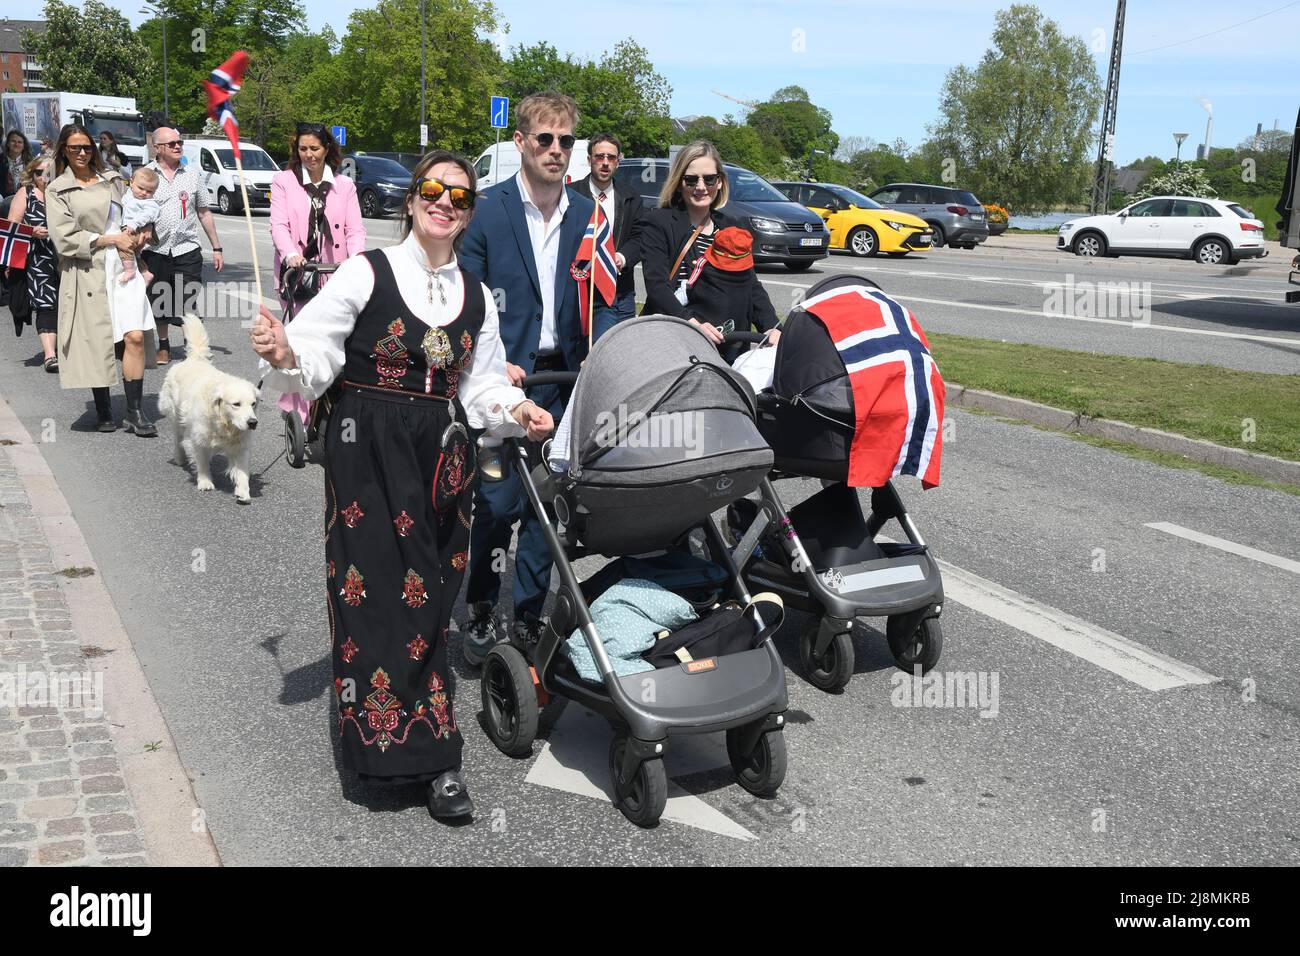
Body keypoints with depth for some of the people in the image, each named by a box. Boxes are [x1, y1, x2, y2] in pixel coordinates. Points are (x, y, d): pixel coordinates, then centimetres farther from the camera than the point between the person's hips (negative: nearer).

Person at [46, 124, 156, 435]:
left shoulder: (112, 181, 15)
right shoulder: (57, 190, 4)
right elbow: (64, 239, -4)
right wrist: (110, 239, -10)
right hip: (87, 272, -2)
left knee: (135, 337, -10)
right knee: (97, 342, 1)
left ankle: (135, 412, -5)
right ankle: (104, 412, 14)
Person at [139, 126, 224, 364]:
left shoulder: (192, 173, 9)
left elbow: (204, 212, 13)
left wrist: (216, 248, 11)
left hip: (187, 249, 0)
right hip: (156, 251, 0)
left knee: (188, 305, -7)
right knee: (160, 303, 13)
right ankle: (164, 345, 28)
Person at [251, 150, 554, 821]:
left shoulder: (476, 295, 12)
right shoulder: (367, 274, -2)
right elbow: (316, 359, -6)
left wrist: (516, 410, 1)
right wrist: (285, 354, -27)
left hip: (443, 457, 4)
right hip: (368, 451, -4)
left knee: (431, 596, 4)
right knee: (377, 594, -8)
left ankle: (434, 757, 12)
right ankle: (429, 756, 0)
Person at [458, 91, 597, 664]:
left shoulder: (587, 216, 8)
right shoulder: (486, 211, -4)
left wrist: (592, 358, -2)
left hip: (564, 381, 4)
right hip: (503, 379, -4)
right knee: (498, 503, -7)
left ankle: (529, 615, 22)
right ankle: (481, 613, 13)